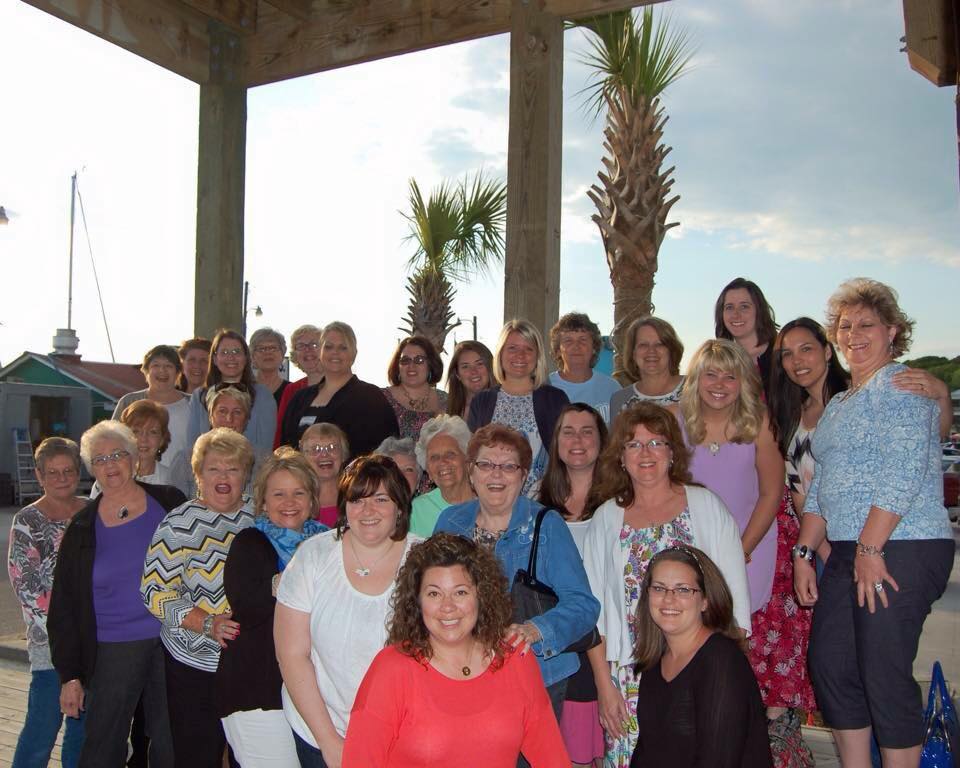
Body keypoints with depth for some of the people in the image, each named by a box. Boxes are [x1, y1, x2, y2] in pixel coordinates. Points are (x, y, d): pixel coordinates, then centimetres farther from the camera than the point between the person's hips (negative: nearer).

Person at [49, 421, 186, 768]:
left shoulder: (169, 502, 0)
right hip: (113, 649, 0)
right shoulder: (82, 527, 3)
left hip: (171, 642, 0)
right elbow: (64, 607, 5)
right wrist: (70, 675, 2)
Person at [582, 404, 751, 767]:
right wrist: (604, 685, 1)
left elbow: (734, 594, 1)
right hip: (630, 677, 2)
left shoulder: (706, 505, 2)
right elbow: (593, 609, 7)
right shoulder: (606, 518, 7)